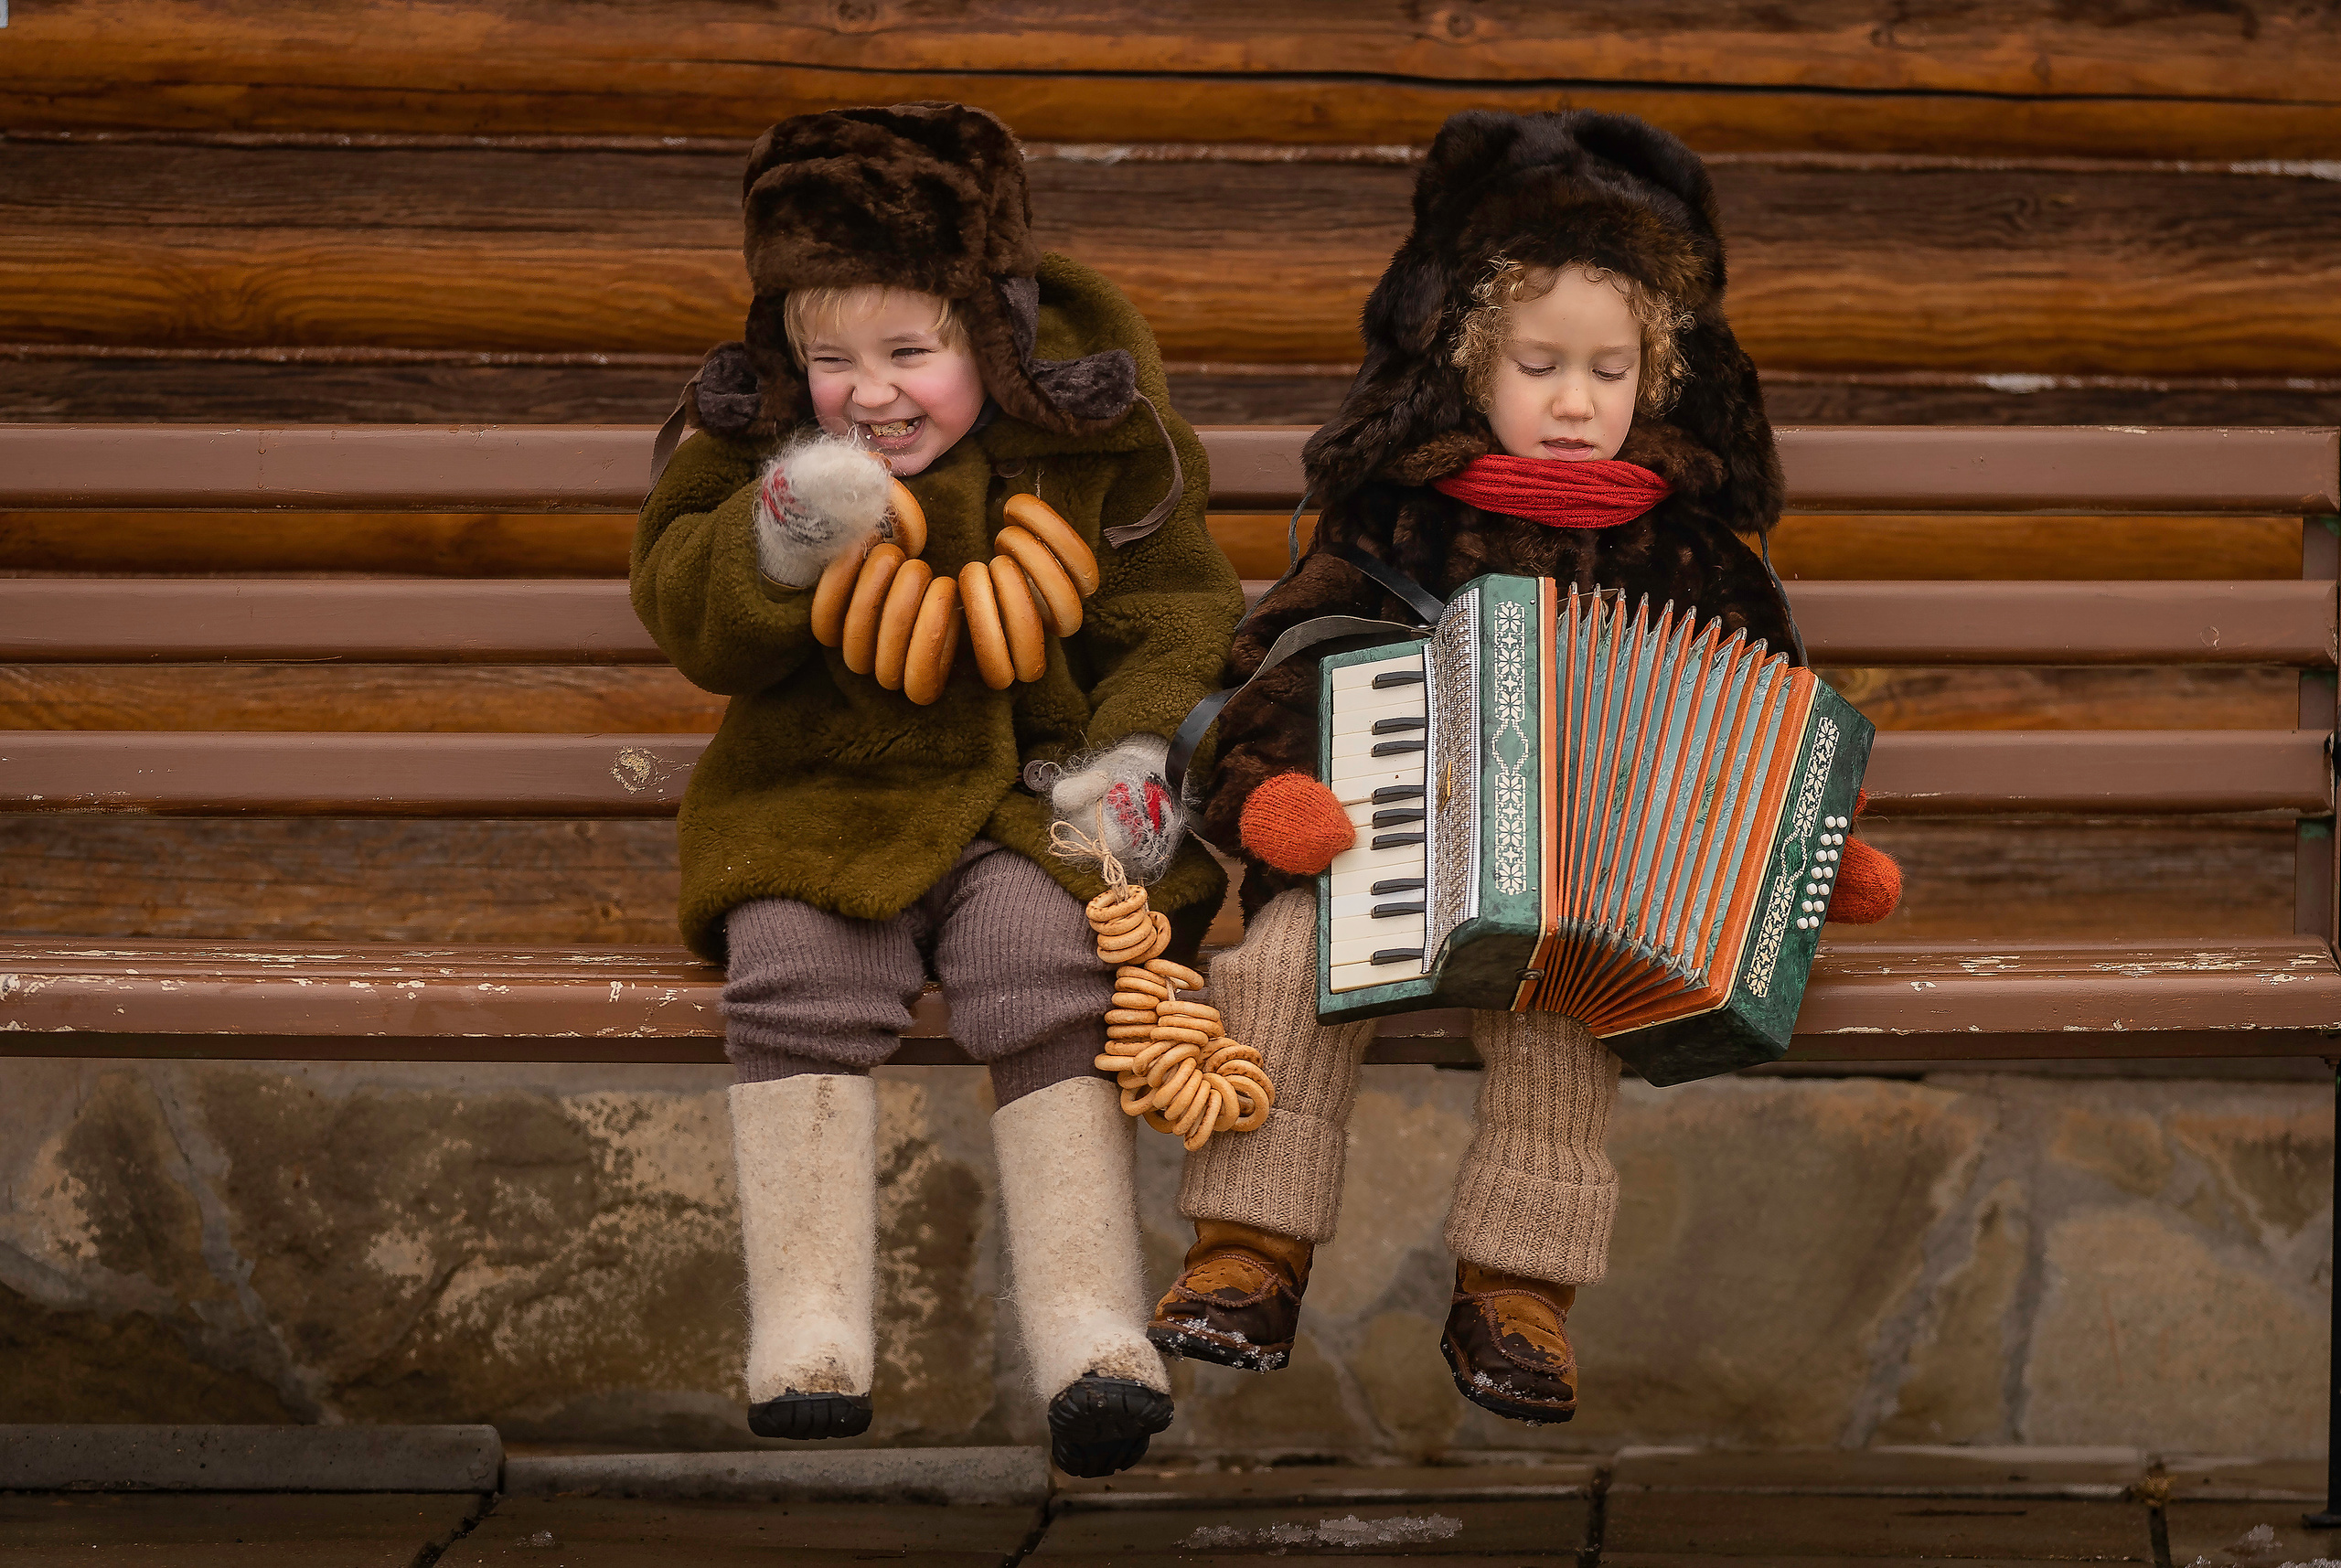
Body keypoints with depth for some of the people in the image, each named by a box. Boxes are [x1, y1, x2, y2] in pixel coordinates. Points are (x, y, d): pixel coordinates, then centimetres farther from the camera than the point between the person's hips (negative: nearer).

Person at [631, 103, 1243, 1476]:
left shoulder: (1092, 450, -3)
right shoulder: (755, 441, 1)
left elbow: (1180, 614, 7)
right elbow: (691, 627, 0)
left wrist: (1140, 745, -12)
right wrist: (779, 541, -21)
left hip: (1029, 796, -1)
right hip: (826, 794, 1)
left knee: (1046, 961, -28)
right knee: (795, 960, -27)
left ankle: (1090, 1326, -26)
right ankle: (807, 1322, -23)